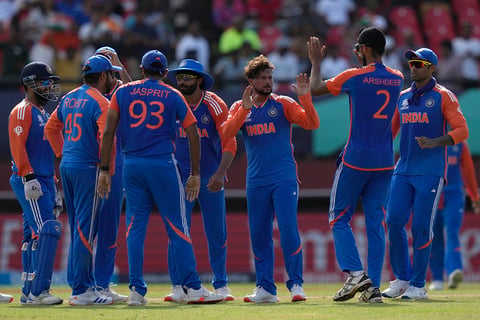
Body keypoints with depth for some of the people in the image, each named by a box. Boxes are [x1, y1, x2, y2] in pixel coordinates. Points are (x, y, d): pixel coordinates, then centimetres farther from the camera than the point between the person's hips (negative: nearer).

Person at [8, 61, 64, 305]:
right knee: (47, 231, -17)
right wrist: (29, 177, -24)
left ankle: (29, 292, 11)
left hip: (44, 182, 10)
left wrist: (52, 186, 23)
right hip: (30, 182, -10)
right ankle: (37, 291, -20)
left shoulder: (43, 114, 21)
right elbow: (17, 146, -17)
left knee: (34, 236, 9)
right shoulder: (22, 111, -8)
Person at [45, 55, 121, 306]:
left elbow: (51, 128, 22)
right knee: (85, 229, -7)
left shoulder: (69, 98, 13)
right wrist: (108, 171, -13)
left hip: (67, 165, 8)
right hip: (87, 169, -8)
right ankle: (80, 292, -8)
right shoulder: (100, 103, -11)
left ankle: (85, 284, 19)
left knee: (77, 229, 14)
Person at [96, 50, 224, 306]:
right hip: (163, 165, -2)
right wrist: (195, 174, 6)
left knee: (135, 227, 5)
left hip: (131, 166, 2)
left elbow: (108, 132, 1)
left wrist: (104, 169, 3)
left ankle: (136, 291, 1)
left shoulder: (123, 92, 8)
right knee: (177, 227, 1)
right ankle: (192, 287, -2)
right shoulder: (173, 96, 6)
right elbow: (193, 133, 2)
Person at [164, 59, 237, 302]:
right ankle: (178, 286, 0)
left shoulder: (214, 105, -9)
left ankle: (220, 285, 12)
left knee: (217, 233, 2)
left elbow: (229, 143, -12)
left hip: (210, 178, -1)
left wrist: (220, 174, -22)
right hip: (180, 176, 1)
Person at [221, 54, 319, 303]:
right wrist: (245, 108, -16)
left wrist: (304, 97, -20)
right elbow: (227, 132, -6)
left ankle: (296, 284, -7)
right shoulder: (239, 108, 10)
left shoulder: (283, 104, 3)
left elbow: (311, 124, -7)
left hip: (284, 178, -3)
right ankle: (265, 288, 12)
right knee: (258, 234, 5)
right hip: (256, 180, 3)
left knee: (288, 229, -11)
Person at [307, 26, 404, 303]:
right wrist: (364, 62, 35)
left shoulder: (354, 76, -10)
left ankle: (355, 273, -11)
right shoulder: (397, 79, 5)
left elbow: (316, 88, 2)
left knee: (339, 218, 7)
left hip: (355, 160, -5)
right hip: (385, 163, 5)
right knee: (376, 223, 7)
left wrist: (316, 63, 16)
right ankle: (374, 287, 2)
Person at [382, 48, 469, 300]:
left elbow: (461, 130, -8)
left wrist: (435, 143, -24)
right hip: (403, 170, 5)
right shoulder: (402, 97, 16)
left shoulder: (443, 96, -1)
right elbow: (390, 130, 22)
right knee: (394, 222, -3)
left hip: (430, 172, -5)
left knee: (421, 227, -6)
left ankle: (418, 285, 2)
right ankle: (401, 279, 11)